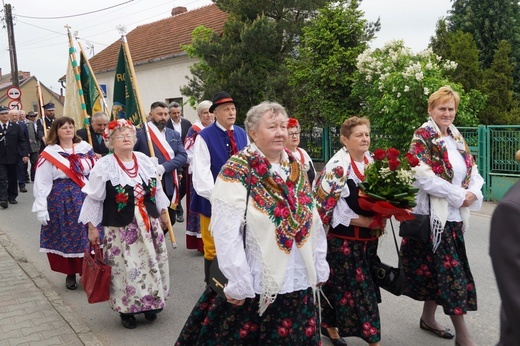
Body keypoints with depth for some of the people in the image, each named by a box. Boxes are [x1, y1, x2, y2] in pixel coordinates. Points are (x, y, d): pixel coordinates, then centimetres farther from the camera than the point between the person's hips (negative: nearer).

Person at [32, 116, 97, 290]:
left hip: (85, 198, 2)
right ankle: (70, 274, 21)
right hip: (61, 200, -2)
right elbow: (41, 183, -4)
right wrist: (41, 207, -9)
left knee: (87, 235, 4)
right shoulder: (49, 153, -2)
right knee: (66, 236, 6)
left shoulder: (85, 148, 5)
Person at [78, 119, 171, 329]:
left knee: (151, 264, 12)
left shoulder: (145, 161, 4)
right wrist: (92, 227, -5)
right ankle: (126, 310, 19)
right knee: (125, 268, 1)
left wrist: (163, 212, 17)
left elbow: (157, 190, 15)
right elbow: (93, 199, -5)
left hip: (149, 224, 5)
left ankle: (150, 304, 30)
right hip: (120, 228, -4)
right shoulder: (104, 166, -8)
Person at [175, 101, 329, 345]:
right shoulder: (236, 173, -12)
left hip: (299, 284, 6)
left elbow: (314, 222, 13)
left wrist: (319, 268, 12)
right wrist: (238, 284, -19)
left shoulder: (296, 169, 8)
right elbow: (226, 235, -18)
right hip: (256, 287, -6)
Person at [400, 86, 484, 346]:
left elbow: (473, 171, 13)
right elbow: (424, 177, -18)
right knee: (450, 270, -5)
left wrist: (473, 193, -8)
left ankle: (428, 317, 31)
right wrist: (459, 195, -16)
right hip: (433, 215, -7)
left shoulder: (457, 137, 14)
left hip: (455, 215, 7)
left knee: (440, 268, 14)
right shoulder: (422, 137, -8)